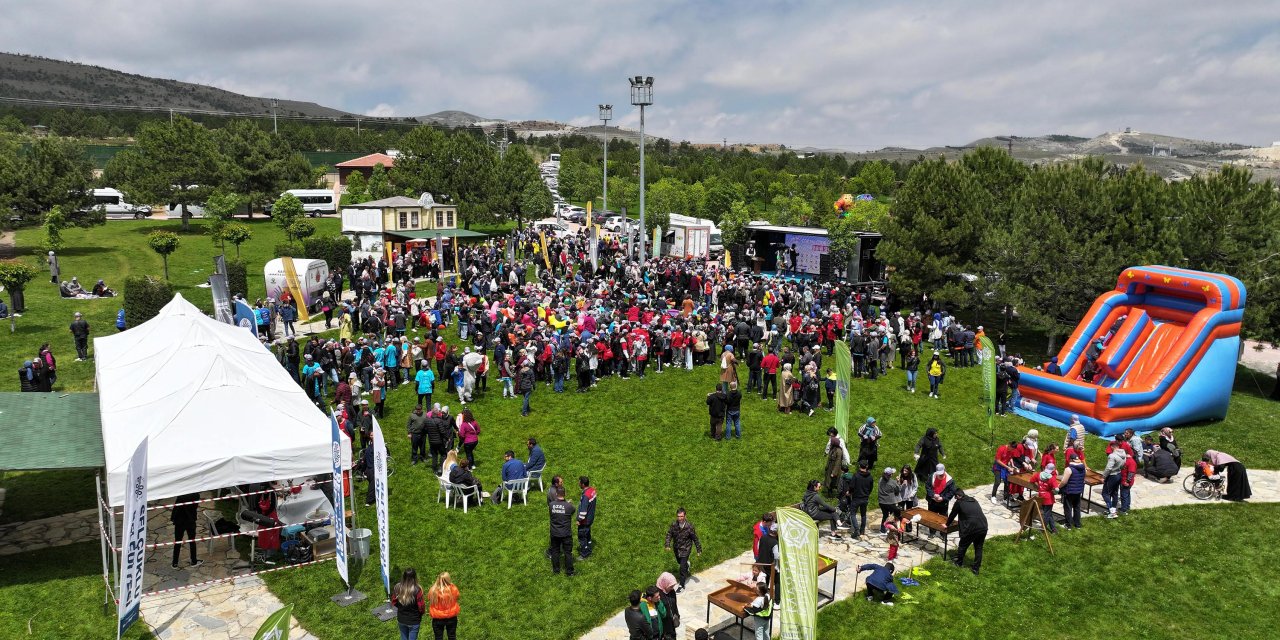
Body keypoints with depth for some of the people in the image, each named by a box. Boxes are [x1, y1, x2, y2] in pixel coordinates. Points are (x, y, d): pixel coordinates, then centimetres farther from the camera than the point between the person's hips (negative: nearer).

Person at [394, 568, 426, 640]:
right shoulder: (417, 590, -27)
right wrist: (422, 611, 5)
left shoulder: (397, 587, -15)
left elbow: (394, 602, 1)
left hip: (401, 620, 4)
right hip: (414, 621, -4)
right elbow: (421, 607, -19)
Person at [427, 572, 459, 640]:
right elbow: (456, 597, 1)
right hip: (451, 618, 1)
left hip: (437, 619, 0)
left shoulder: (434, 590, -19)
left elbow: (429, 598, 2)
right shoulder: (453, 589, -19)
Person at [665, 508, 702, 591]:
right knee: (679, 562, 28)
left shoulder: (689, 526, -23)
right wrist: (667, 544, -24)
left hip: (685, 549, -4)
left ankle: (682, 585, 8)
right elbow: (669, 534, -7)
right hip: (676, 548, 4)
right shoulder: (673, 525, -16)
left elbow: (695, 539, -11)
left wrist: (699, 549, -4)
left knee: (682, 567, -7)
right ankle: (687, 564, 63)